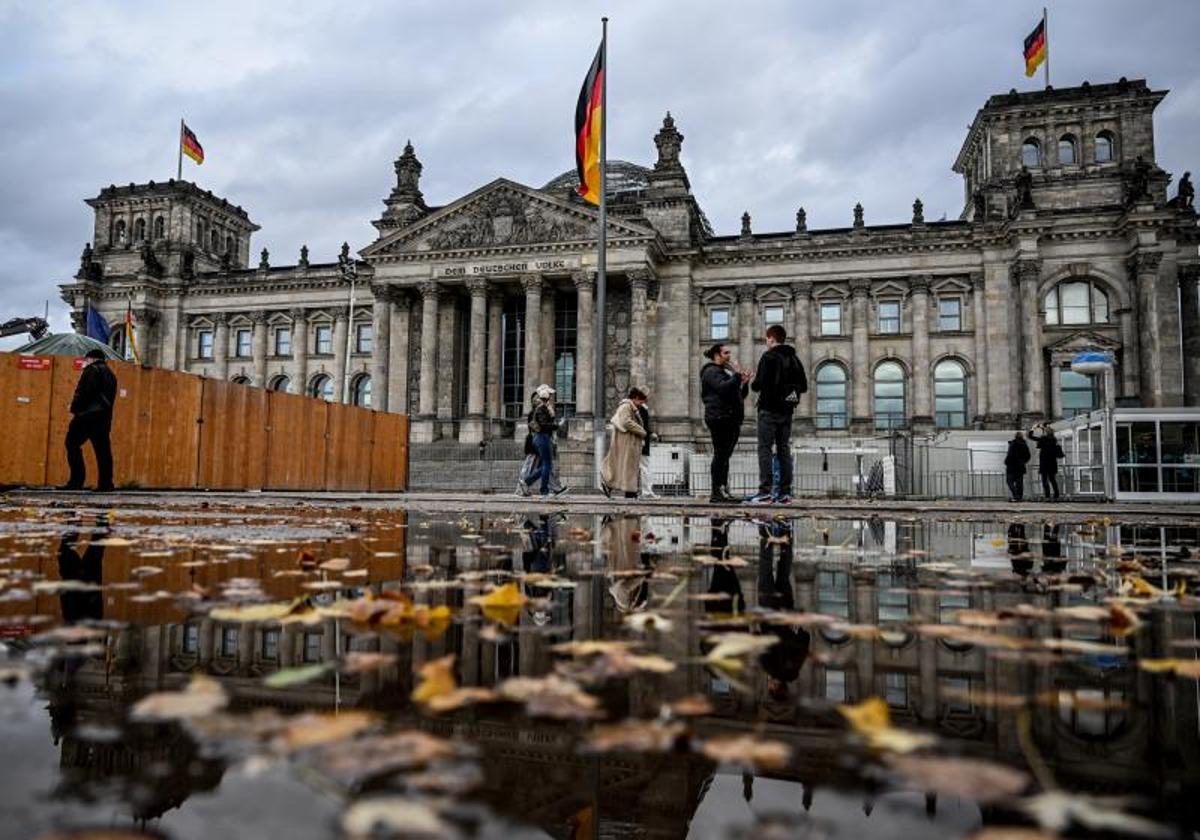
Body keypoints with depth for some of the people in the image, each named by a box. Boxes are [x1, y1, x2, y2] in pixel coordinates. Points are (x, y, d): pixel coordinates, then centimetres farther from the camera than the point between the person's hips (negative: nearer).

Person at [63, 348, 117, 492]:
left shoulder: (92, 370, -2)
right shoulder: (111, 374, 23)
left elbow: (82, 392, -13)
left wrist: (75, 410, -7)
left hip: (88, 415, -8)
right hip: (105, 416, 8)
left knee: (72, 443, -2)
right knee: (102, 449, 5)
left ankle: (77, 480, -9)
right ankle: (105, 483, 1)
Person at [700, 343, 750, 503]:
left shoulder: (725, 371, 26)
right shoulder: (711, 371, -4)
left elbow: (739, 394, 27)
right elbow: (723, 388, -22)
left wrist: (744, 383, 11)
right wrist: (737, 376, -14)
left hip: (730, 419, 10)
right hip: (719, 418, -10)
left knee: (724, 456, 8)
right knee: (720, 455, -11)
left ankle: (722, 490, 10)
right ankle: (717, 492, -11)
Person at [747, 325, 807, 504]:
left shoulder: (769, 357, -10)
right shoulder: (794, 359, 12)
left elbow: (760, 384, -18)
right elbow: (803, 386, 13)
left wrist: (753, 384, 2)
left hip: (769, 410, -7)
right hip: (786, 410, 7)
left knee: (765, 449, -4)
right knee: (784, 449, 9)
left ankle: (765, 491, -9)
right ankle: (785, 492, 8)